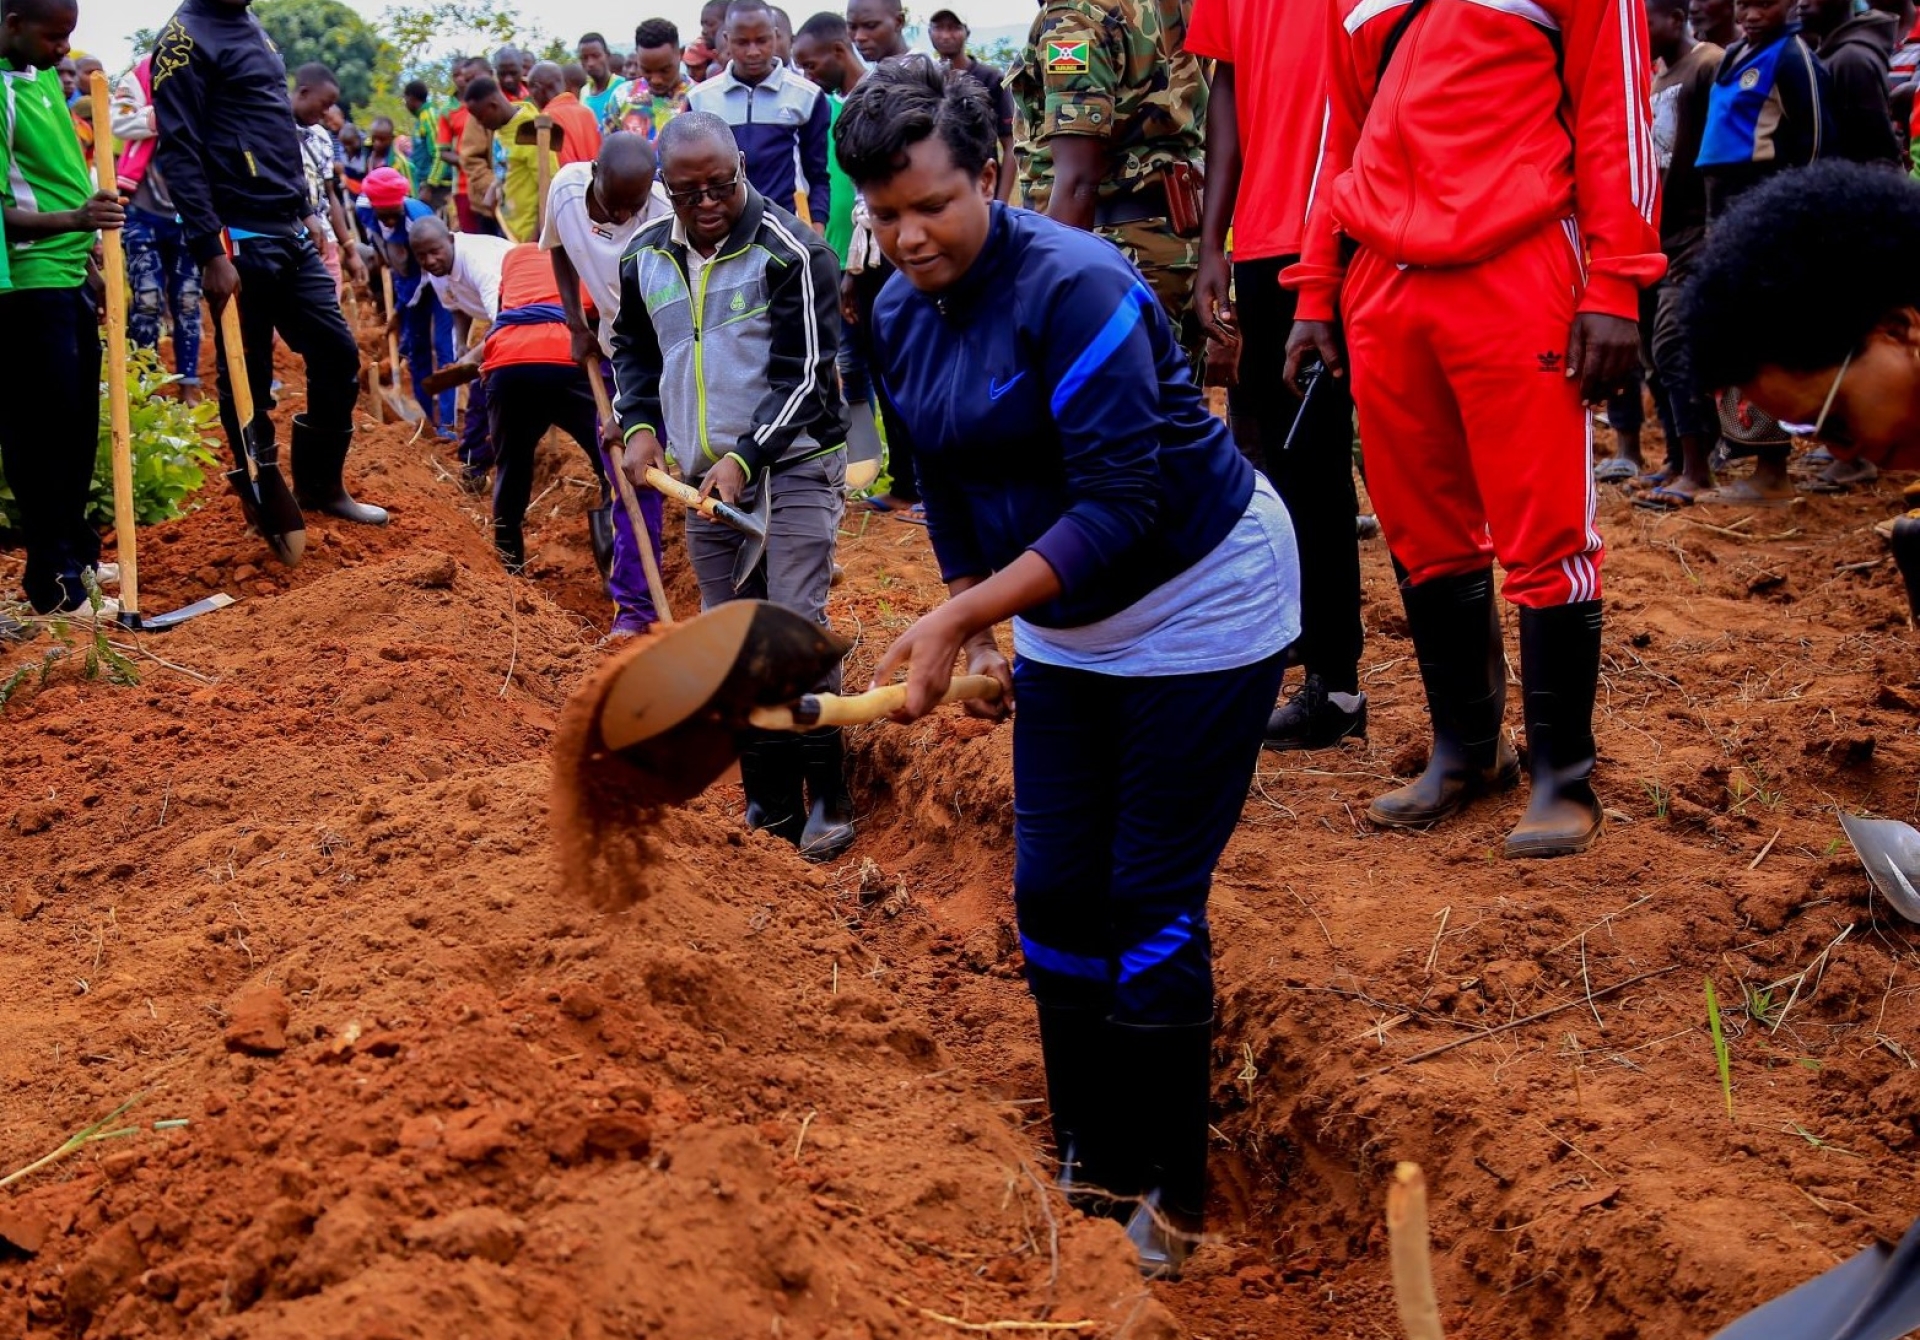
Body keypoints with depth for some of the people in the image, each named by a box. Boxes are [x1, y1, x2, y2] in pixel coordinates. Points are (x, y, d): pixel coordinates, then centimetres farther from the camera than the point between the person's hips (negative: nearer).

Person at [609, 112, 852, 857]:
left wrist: (745, 458, -23)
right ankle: (769, 802, 19)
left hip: (793, 466, -6)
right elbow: (631, 345, 22)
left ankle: (828, 797, -1)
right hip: (703, 478, 6)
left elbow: (804, 373, -15)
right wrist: (638, 423, 5)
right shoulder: (645, 256, 6)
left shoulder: (790, 251, -12)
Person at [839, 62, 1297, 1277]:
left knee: (1151, 904, -4)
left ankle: (1173, 1199, 13)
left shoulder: (1072, 285, -26)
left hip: (1201, 605, -7)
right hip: (1063, 621, 7)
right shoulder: (900, 317, -2)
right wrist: (976, 631, 10)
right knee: (1053, 891, 6)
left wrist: (958, 619, -33)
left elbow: (1125, 503, -31)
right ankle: (1097, 1167, 23)